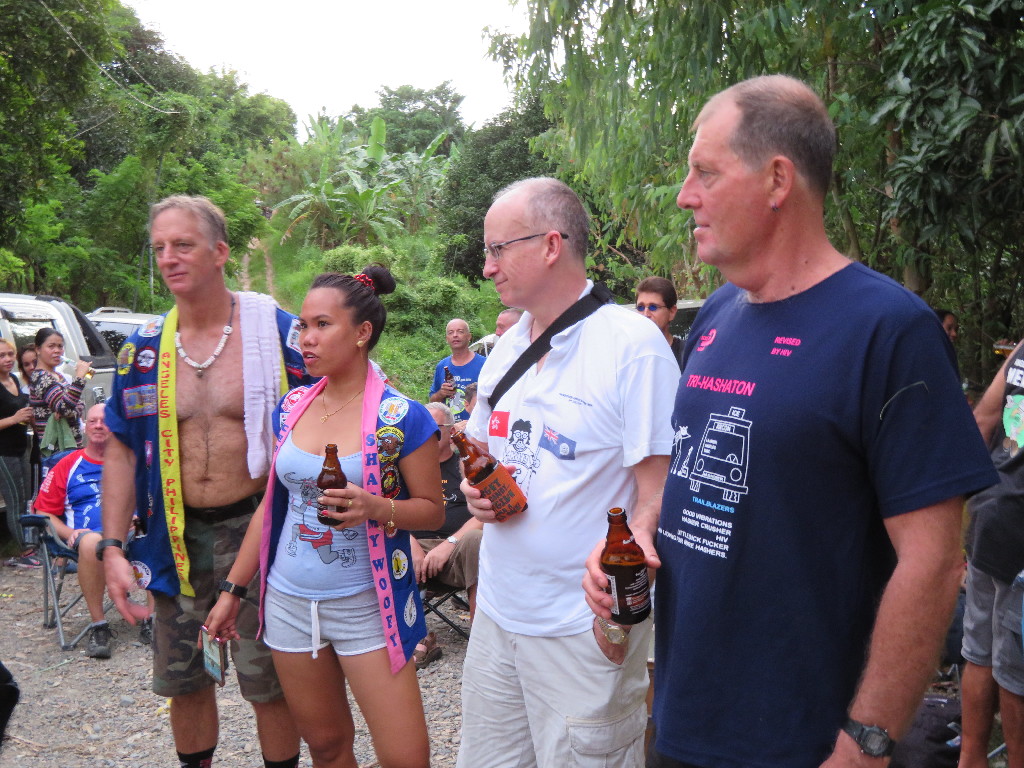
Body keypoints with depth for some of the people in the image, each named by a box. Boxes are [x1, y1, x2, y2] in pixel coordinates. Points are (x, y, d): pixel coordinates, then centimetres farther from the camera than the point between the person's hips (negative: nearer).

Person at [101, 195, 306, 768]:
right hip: (177, 536, 4)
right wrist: (113, 547, 0)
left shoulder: (277, 332, -9)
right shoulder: (145, 346, 2)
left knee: (268, 681, 7)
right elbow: (122, 449, 7)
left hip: (256, 528, -4)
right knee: (181, 678, 18)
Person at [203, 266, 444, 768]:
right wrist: (232, 590, 12)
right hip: (288, 602, 5)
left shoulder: (401, 417, -12)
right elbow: (271, 503, 11)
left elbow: (432, 509, -7)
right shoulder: (292, 407, 4)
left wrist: (377, 507, -27)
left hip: (366, 606, -4)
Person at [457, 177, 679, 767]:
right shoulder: (506, 349, 8)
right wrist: (477, 490, -2)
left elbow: (658, 493, -17)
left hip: (583, 630, -7)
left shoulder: (634, 344, -15)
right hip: (496, 611, 7)